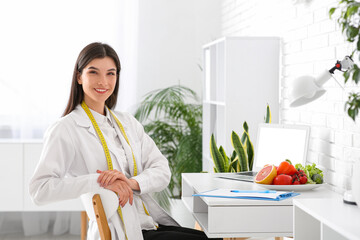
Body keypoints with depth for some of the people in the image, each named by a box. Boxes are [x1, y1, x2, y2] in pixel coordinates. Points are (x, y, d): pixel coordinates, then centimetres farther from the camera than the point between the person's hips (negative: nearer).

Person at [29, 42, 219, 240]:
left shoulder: (128, 123, 16)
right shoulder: (65, 129, -3)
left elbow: (162, 171, 7)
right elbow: (39, 190, -15)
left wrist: (133, 182, -15)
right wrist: (99, 181, -23)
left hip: (153, 222, 6)